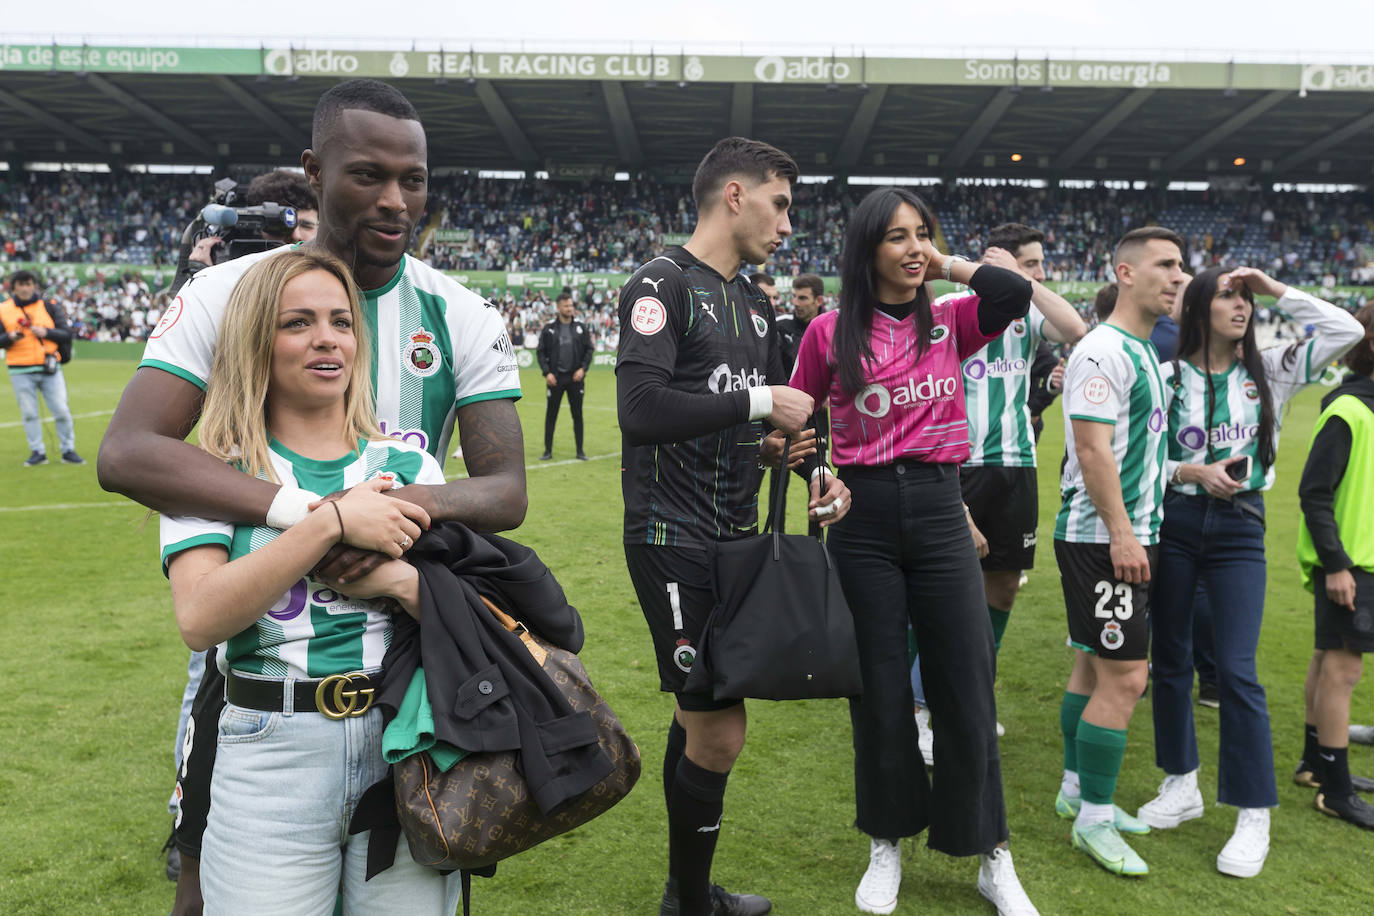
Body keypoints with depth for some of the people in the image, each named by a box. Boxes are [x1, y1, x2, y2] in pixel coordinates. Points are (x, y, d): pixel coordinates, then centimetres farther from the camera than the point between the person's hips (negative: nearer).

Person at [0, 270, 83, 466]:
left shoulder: (49, 306, 6)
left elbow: (67, 334, 1)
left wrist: (45, 332, -14)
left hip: (49, 368, 0)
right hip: (20, 371, 0)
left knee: (61, 410, -1)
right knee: (28, 413, 4)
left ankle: (68, 450, 9)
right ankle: (38, 452, 13)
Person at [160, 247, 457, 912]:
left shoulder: (409, 465, 7)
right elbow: (198, 619, -16)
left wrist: (401, 580, -16)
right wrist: (332, 523, -20)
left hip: (406, 745, 2)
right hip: (271, 757, -1)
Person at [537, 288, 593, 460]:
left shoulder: (581, 327, 5)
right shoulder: (549, 329, 1)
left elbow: (589, 349, 7)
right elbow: (541, 352, 2)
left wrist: (583, 369, -7)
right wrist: (546, 372, -9)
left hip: (575, 378, 1)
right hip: (555, 378, -1)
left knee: (577, 415, 5)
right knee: (551, 415, 3)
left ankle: (580, 451, 13)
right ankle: (548, 451, 13)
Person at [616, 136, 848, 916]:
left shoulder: (754, 303, 15)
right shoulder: (664, 284, -11)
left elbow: (780, 403, 24)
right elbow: (641, 409, -24)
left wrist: (816, 469, 7)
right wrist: (757, 401, -18)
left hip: (736, 535, 8)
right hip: (674, 537, -8)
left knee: (700, 715, 17)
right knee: (720, 733, -5)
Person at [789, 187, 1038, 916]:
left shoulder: (949, 322, 5)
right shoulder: (830, 332, 0)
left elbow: (1015, 294, -14)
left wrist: (949, 265, -2)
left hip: (940, 512, 1)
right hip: (864, 519, -1)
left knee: (966, 692, 6)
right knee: (879, 693, 9)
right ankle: (886, 846, 30)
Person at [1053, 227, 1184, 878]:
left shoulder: (1144, 352, 17)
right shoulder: (1103, 351, -14)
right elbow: (1092, 449, -21)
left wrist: (1136, 532, 17)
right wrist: (1121, 533, -23)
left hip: (1127, 536, 10)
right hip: (1102, 538, -10)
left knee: (1093, 666, 16)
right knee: (1124, 677, -7)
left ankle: (1077, 791, 28)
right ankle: (1094, 820, 4)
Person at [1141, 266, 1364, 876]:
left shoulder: (1269, 372, 5)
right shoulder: (1168, 376, 0)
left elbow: (1346, 330, -3)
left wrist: (1274, 288, -3)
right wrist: (1193, 472, -16)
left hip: (1239, 529, 0)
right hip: (1174, 523, 1)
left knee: (1236, 670, -6)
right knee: (1170, 659, 9)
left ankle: (1254, 815, 5)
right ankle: (1182, 786, 26)